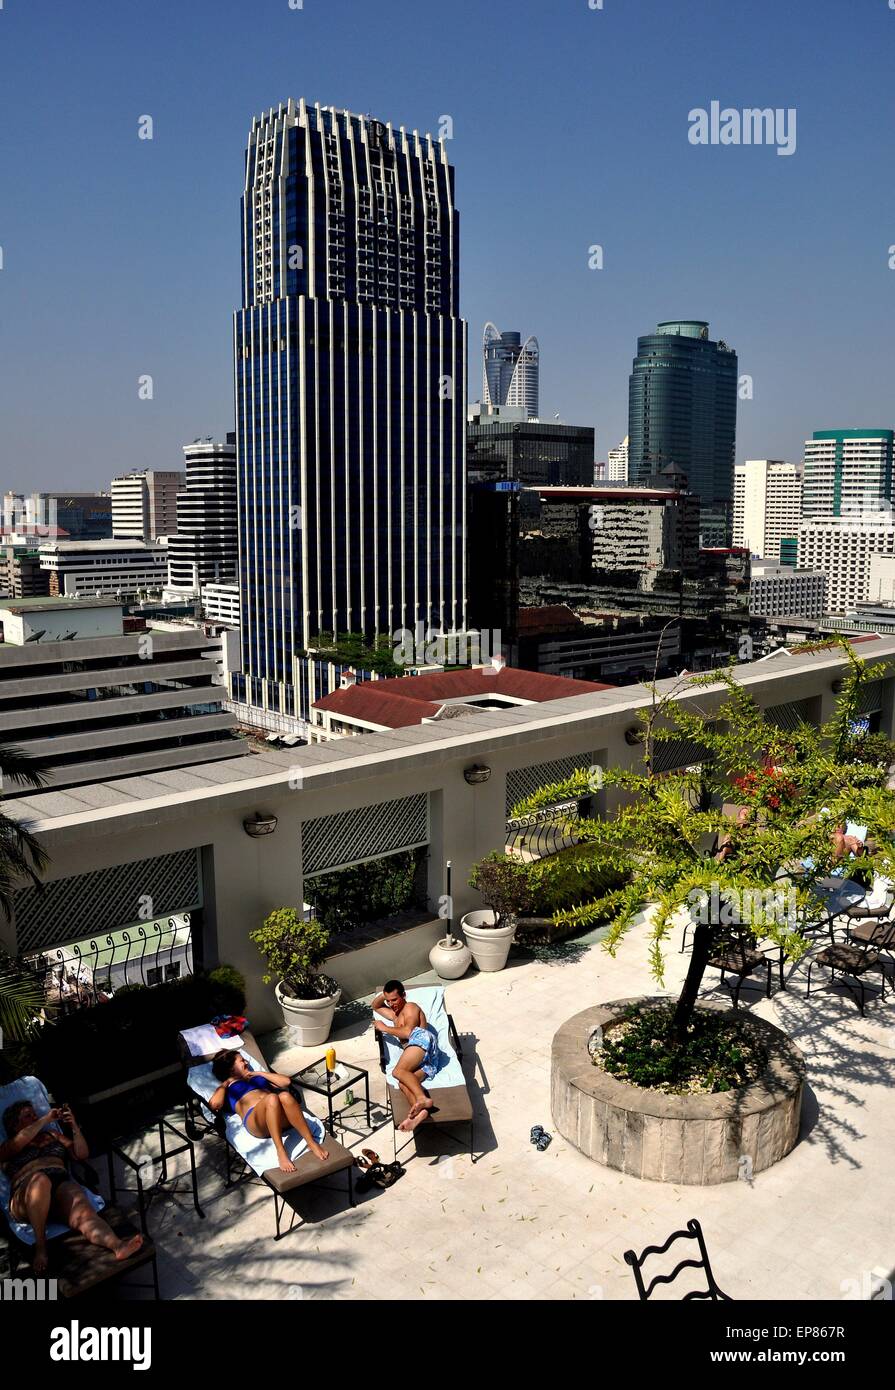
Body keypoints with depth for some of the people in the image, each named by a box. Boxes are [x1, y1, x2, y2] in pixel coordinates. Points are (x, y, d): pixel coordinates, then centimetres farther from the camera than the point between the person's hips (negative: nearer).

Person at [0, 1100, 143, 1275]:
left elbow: (82, 1155, 23)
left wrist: (74, 1127, 8)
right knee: (40, 1179, -41)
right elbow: (20, 1140, -4)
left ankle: (118, 1246, -62)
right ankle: (40, 1247, -31)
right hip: (27, 1198, -2)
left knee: (83, 1211, -33)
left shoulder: (53, 1134, 32)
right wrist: (46, 1119, 1)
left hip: (63, 1184, 2)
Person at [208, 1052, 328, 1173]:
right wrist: (225, 1083, 18)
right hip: (255, 1120, -3)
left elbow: (286, 1081, 26)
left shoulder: (256, 1078, 39)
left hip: (282, 1117, 3)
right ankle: (281, 1153, -37)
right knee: (272, 1098, -37)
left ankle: (312, 1143, -33)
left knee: (285, 1096, -34)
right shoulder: (226, 1090, 27)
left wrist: (259, 1073, 28)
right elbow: (214, 1104, 3)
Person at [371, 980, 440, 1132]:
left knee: (398, 1071, -30)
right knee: (403, 1083, -23)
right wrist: (384, 994, 30)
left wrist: (384, 1028, 8)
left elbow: (408, 1032, -3)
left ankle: (423, 1098, -54)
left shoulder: (410, 1007, 14)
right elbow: (375, 1006, 53)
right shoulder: (396, 1015, 41)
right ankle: (420, 1111, -52)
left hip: (421, 1039, -7)